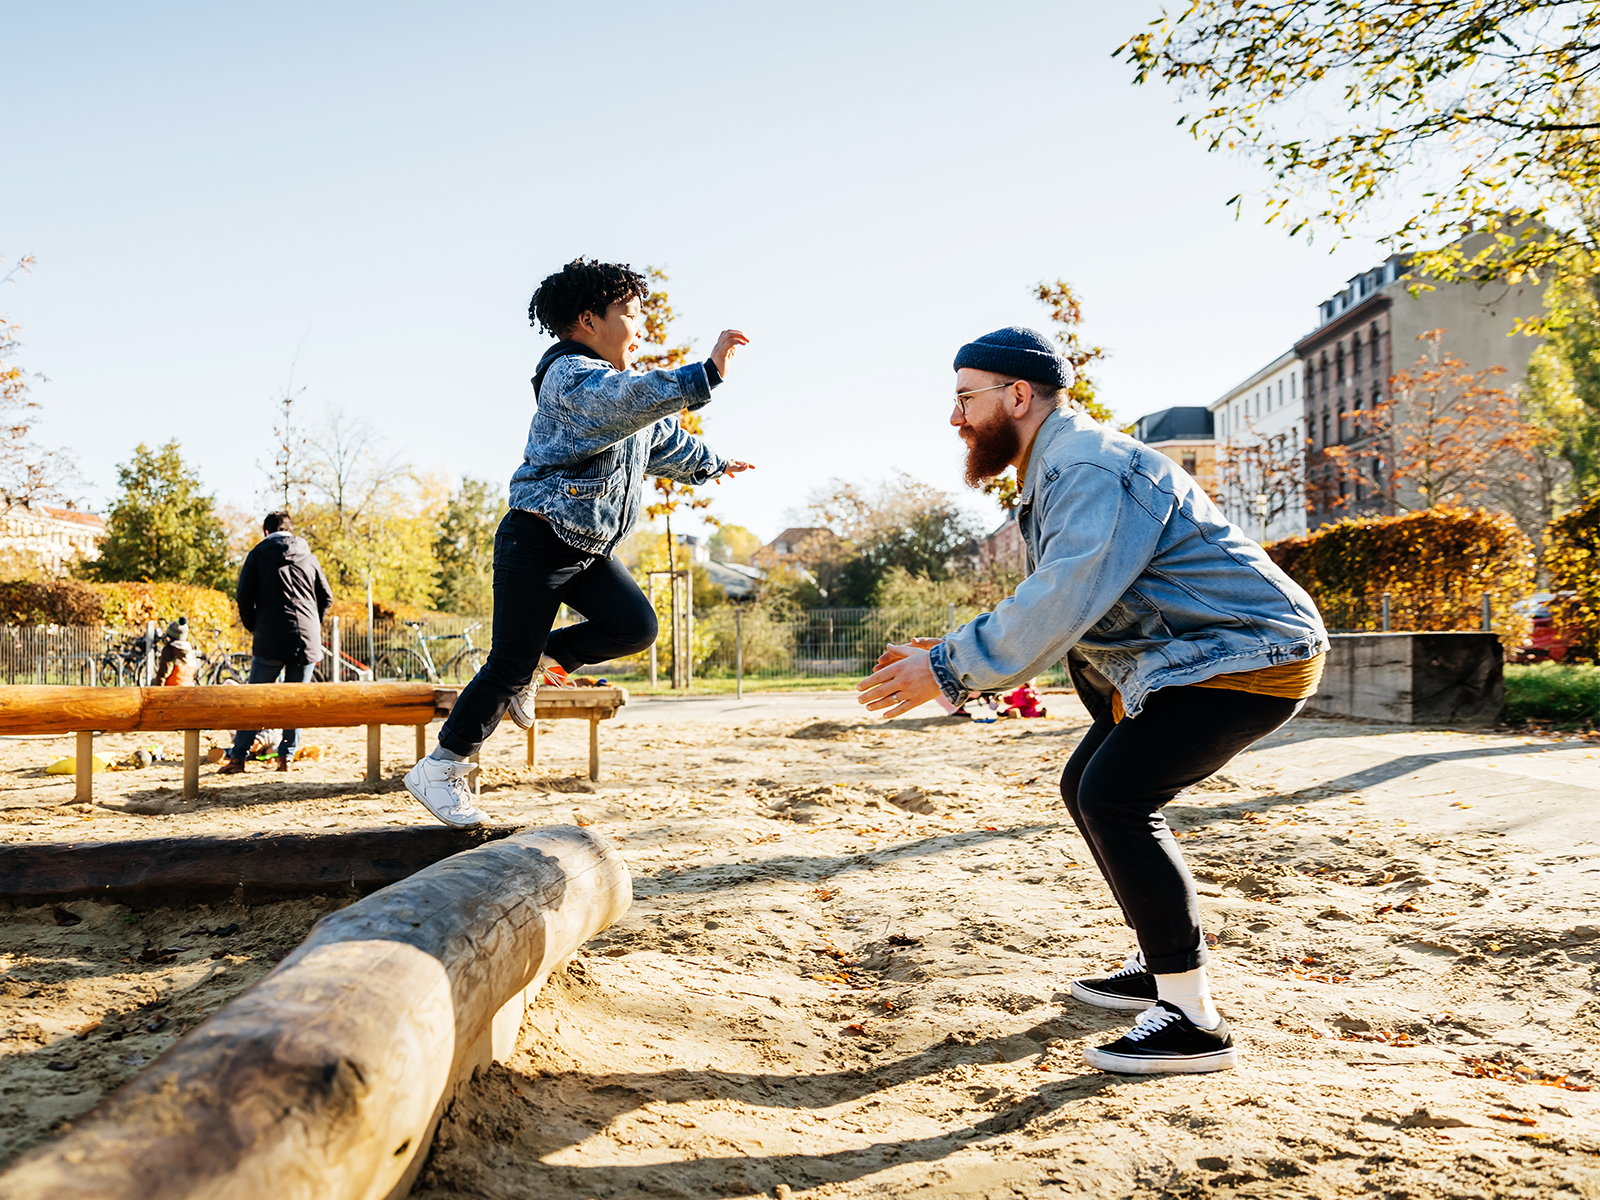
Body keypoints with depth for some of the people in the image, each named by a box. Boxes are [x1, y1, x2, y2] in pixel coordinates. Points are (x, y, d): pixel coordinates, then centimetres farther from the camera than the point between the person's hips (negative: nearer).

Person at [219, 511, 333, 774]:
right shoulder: (309, 557, 11)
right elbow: (326, 598, 12)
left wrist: (253, 628, 14)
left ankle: (238, 756, 4)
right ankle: (287, 756, 8)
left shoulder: (258, 555, 5)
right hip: (308, 639, 2)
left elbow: (244, 598, 0)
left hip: (270, 639, -2)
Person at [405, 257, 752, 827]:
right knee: (509, 667, -7)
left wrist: (710, 463, 45)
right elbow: (630, 401, -38)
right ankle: (441, 768, 8)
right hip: (537, 542, -9)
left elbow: (664, 437, 33)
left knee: (636, 626, -10)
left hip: (589, 548, 9)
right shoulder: (570, 376, -16)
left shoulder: (623, 381, 16)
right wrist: (705, 373, -45)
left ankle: (543, 656, 13)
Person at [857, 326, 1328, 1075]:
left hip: (1249, 655, -11)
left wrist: (948, 668, -25)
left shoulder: (1090, 467, -19)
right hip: (1188, 657, 11)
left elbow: (1064, 601, -31)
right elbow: (1056, 607, 14)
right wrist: (952, 656, 3)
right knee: (1089, 786, 14)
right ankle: (1159, 967, 25)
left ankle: (1195, 1022, -13)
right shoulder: (1055, 474, 15)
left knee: (1116, 797, -21)